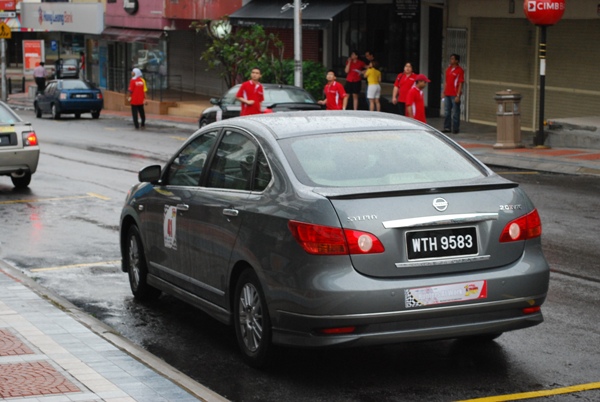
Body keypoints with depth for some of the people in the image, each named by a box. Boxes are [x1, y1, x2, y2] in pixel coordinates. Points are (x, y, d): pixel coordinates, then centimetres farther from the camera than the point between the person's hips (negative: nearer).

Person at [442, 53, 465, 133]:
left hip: (454, 95, -7)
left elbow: (460, 83, -10)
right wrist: (444, 93, 14)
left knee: (455, 113, -1)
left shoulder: (459, 70, -7)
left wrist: (458, 95, -15)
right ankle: (447, 128, 16)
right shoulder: (448, 69, 13)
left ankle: (455, 129, 5)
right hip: (447, 94, 7)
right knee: (446, 112, 9)